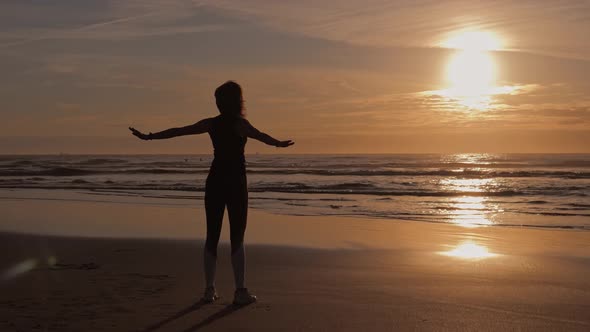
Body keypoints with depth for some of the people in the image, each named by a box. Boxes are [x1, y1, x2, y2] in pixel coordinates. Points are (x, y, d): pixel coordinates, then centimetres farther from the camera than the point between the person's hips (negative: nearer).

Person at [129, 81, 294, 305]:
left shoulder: (211, 124, 5)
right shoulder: (240, 124, -8)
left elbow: (177, 131, 9)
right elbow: (259, 135, -24)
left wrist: (148, 136, 17)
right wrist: (279, 143, -31)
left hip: (215, 182, 5)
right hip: (235, 183, -5)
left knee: (212, 236, 9)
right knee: (237, 238, 0)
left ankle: (209, 289, 13)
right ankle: (240, 291, 1)